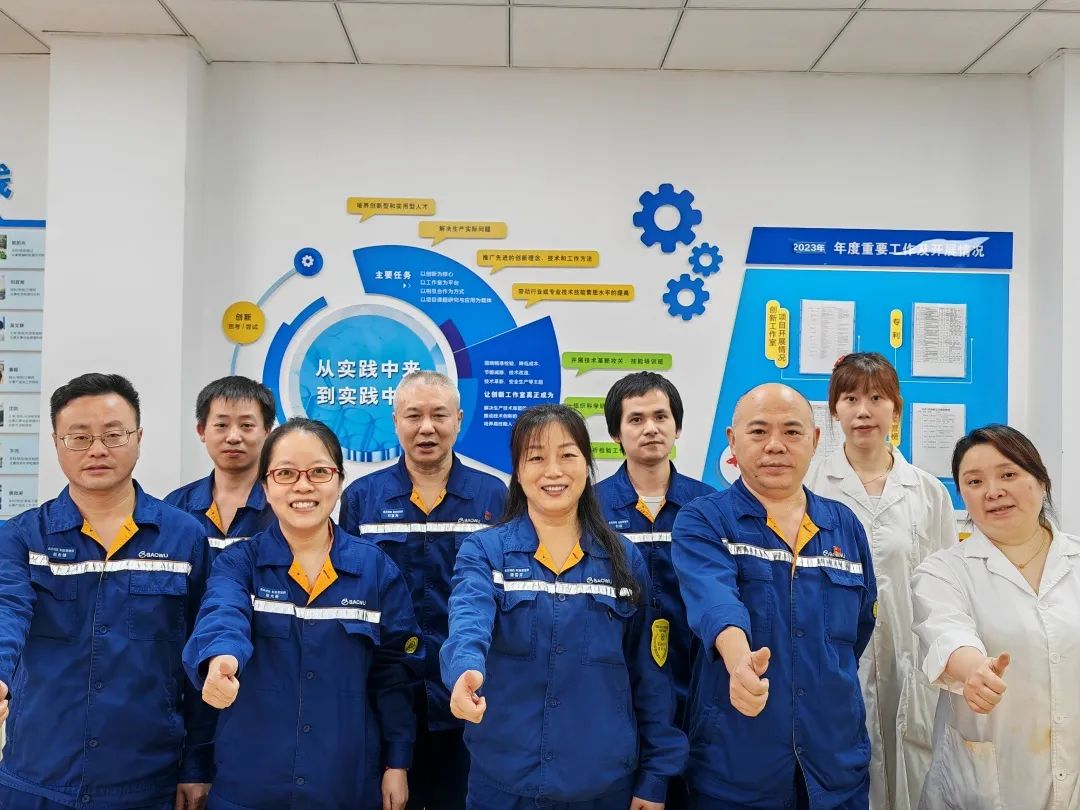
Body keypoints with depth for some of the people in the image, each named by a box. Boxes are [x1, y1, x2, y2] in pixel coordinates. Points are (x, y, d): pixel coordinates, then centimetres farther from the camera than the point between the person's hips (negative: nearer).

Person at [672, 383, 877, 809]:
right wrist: (740, 660, -47)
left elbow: (860, 626, 17)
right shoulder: (703, 521, -9)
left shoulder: (845, 526, 5)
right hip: (733, 767, -3)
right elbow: (712, 597, -29)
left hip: (836, 761, 4)